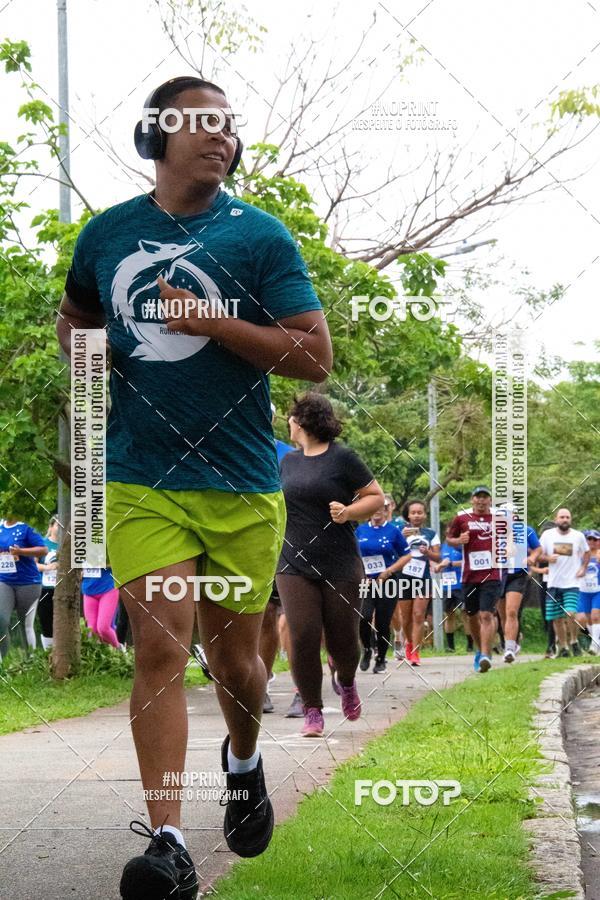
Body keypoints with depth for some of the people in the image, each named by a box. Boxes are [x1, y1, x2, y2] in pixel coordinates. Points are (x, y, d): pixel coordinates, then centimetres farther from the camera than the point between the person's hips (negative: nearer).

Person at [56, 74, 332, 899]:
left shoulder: (261, 236, -1)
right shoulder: (108, 233, 7)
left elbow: (315, 357, -6)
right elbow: (74, 315, 27)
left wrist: (212, 321, -16)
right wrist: (82, 347, 4)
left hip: (242, 487, 0)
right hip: (141, 482, 1)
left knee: (233, 657, 11)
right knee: (160, 649, -13)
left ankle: (243, 761, 43)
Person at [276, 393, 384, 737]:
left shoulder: (342, 458, -3)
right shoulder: (289, 461, 13)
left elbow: (377, 497, -2)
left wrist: (348, 512, -17)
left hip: (340, 566, -3)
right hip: (295, 566, 3)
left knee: (343, 639, 4)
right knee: (303, 637, -9)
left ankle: (347, 683, 37)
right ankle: (313, 712, 0)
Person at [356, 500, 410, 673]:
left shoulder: (393, 531, 1)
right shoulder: (361, 530, 7)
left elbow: (406, 556, 3)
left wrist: (389, 571, -9)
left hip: (387, 582, -1)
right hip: (365, 581, 1)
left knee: (383, 624, 2)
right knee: (363, 617, -19)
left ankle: (381, 660, 18)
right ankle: (366, 650, 6)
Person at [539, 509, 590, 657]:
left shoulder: (578, 536, 2)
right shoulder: (547, 535, 2)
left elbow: (587, 552, 18)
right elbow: (538, 554, 7)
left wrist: (583, 568, 4)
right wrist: (548, 558, -14)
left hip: (572, 583, -2)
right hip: (554, 583, 2)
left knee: (571, 613, -18)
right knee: (557, 618, 3)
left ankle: (574, 641, 3)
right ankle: (562, 647, 17)